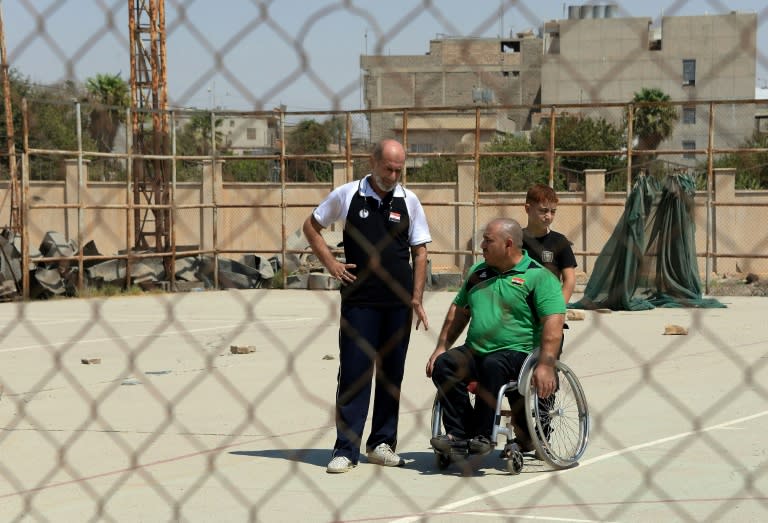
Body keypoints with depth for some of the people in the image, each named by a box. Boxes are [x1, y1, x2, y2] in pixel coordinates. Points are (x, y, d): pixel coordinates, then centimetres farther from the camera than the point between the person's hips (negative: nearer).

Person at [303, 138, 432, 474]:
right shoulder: (347, 195, 2)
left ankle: (382, 444, 17)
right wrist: (331, 264, 2)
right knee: (353, 373, -5)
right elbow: (311, 226, 13)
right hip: (359, 300, -2)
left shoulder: (409, 201, 7)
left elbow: (419, 252, 9)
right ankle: (345, 450, -3)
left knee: (391, 372, 7)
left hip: (398, 302, 2)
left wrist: (416, 298, 1)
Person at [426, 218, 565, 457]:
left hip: (518, 353, -6)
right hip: (475, 352, 6)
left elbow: (553, 321, -13)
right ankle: (459, 434, -22)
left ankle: (481, 435, -27)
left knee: (493, 365, -37)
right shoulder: (477, 272, 18)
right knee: (443, 365, -21)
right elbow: (458, 311, 25)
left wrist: (545, 366, -24)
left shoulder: (539, 276, -4)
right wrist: (441, 348, 13)